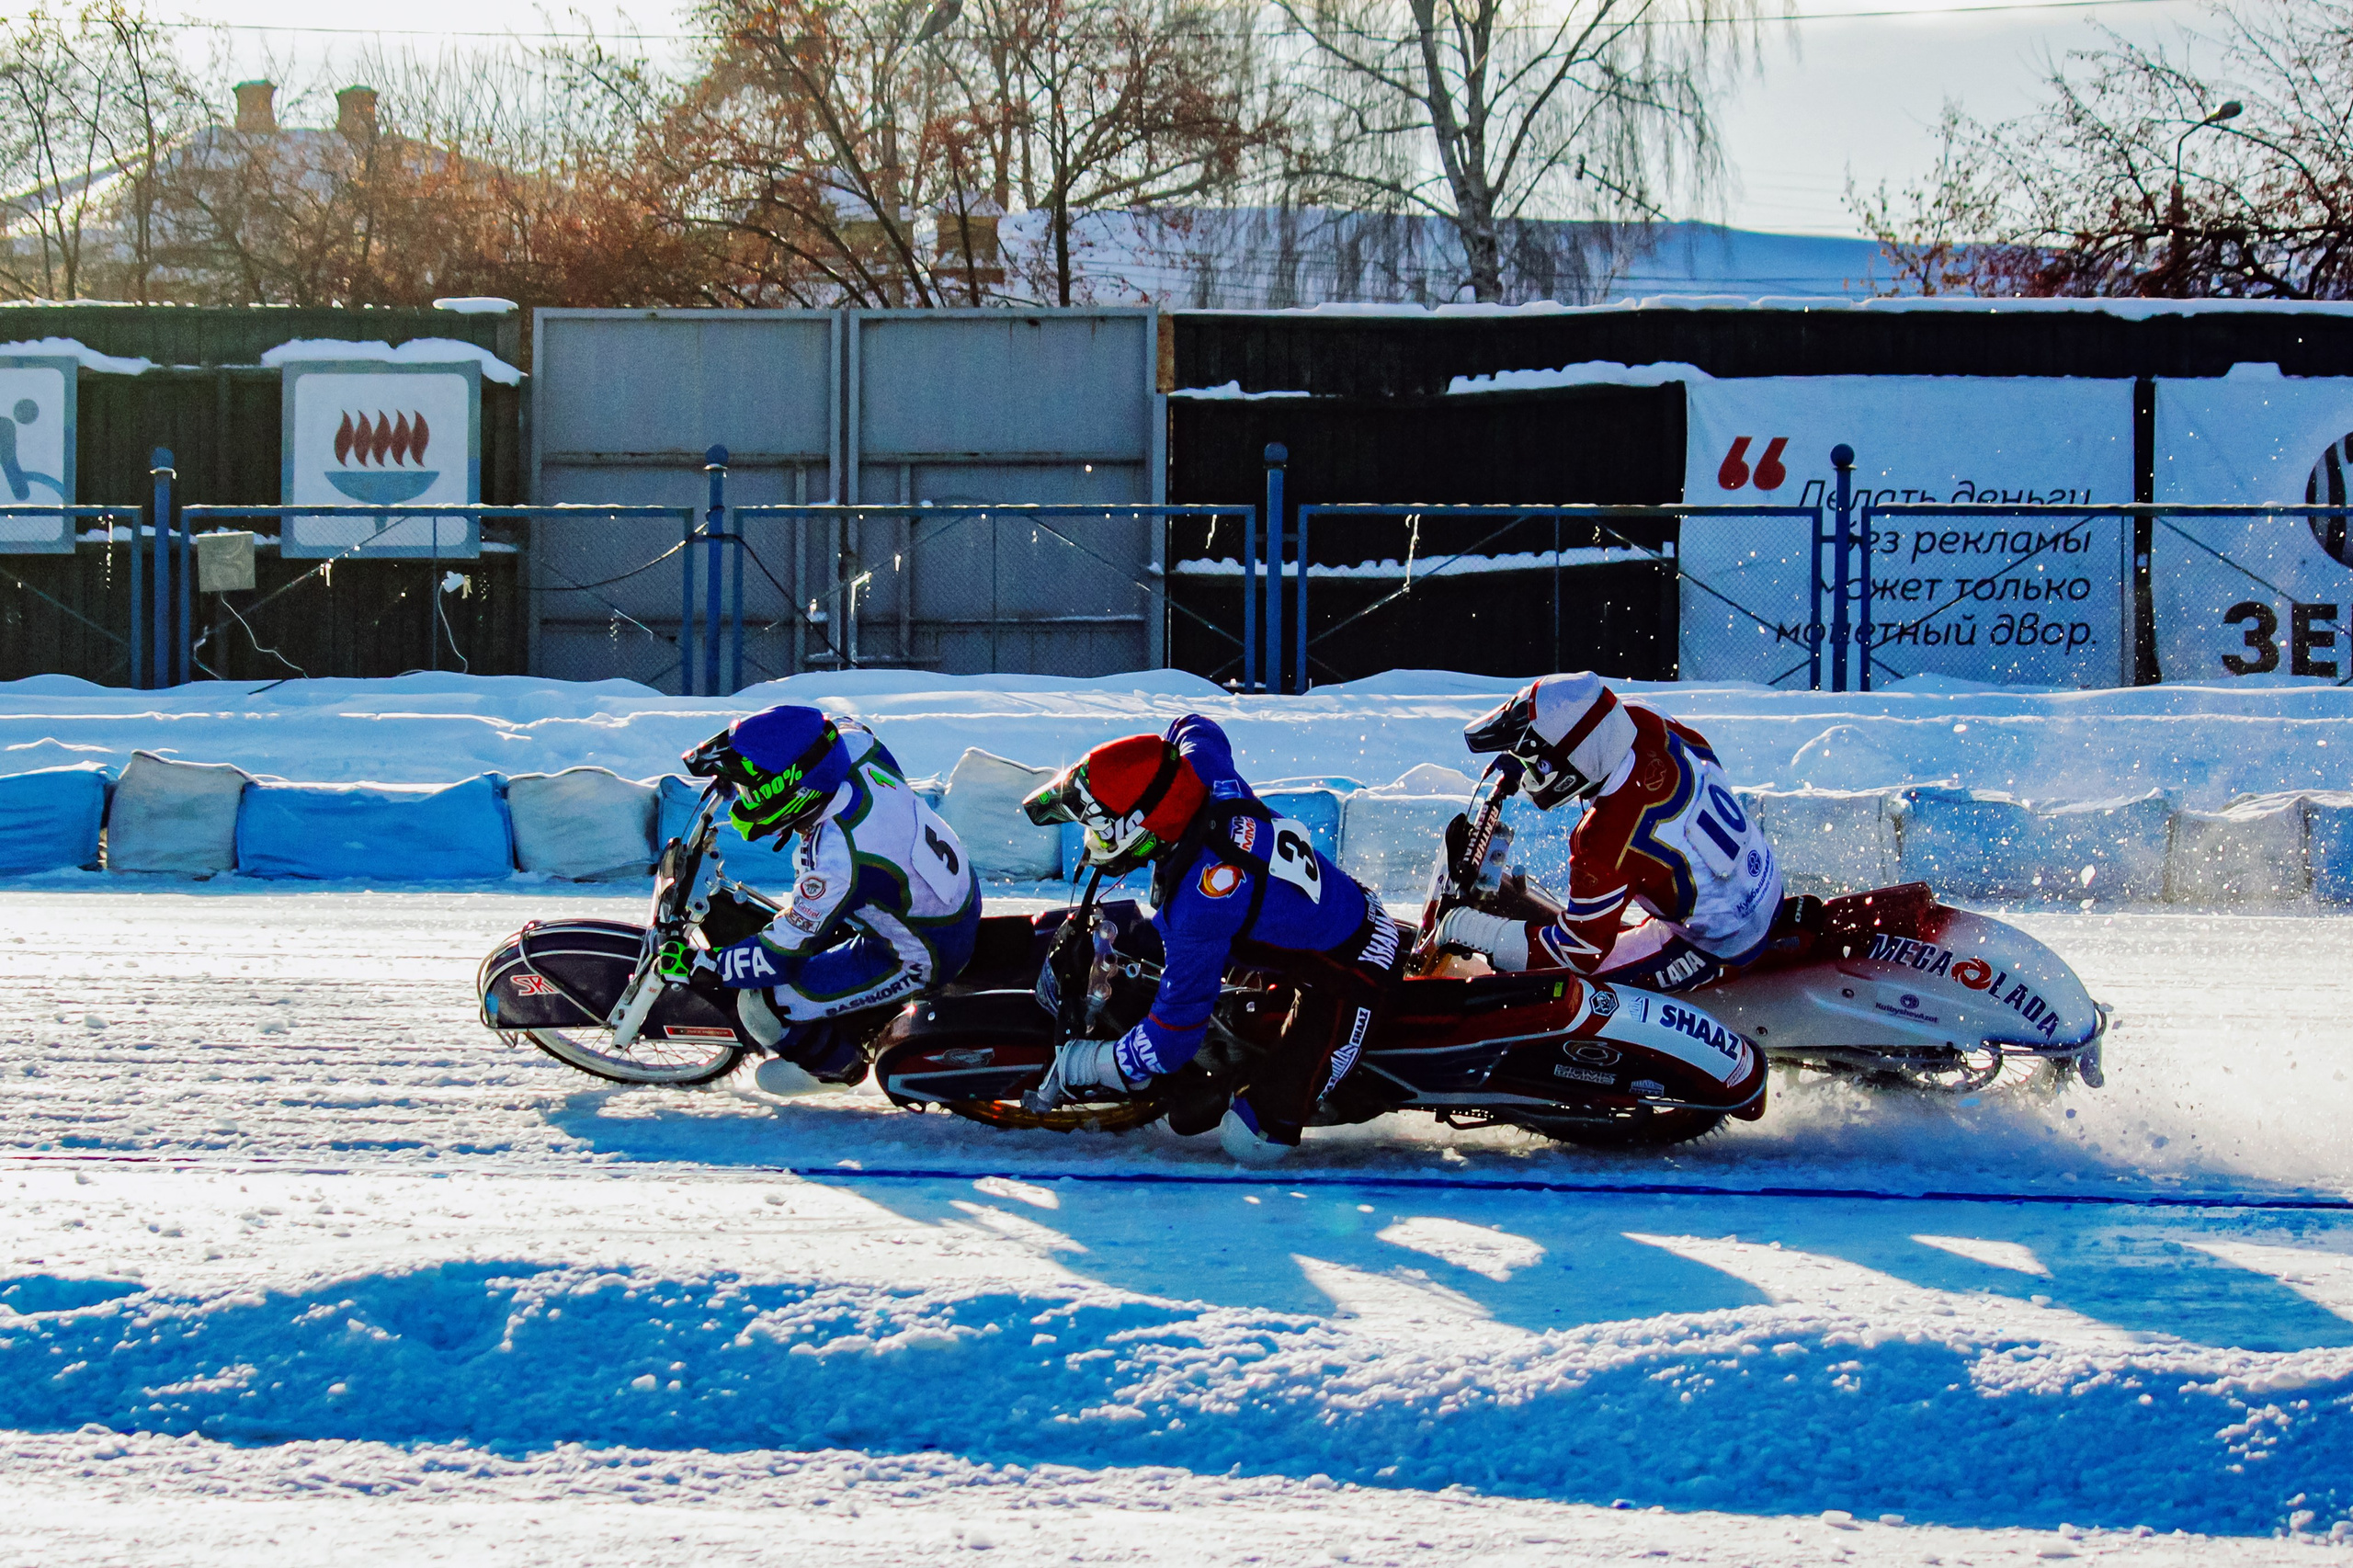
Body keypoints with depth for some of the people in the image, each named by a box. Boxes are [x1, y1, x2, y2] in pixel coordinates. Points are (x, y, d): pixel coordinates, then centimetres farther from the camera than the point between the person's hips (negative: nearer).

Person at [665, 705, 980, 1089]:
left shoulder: (837, 858, -38)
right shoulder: (855, 742, -18)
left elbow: (784, 951, -26)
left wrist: (699, 965, -15)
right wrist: (731, 746, 8)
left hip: (920, 959, -8)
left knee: (763, 1006, -6)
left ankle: (839, 1061, 22)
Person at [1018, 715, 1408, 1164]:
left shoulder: (1196, 902, -35)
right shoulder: (1208, 774, -14)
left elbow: (1175, 1031, -27)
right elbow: (1191, 727, 14)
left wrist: (1080, 1066, -14)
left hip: (1350, 985, -9)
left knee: (1249, 1140, -18)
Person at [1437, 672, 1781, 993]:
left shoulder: (1607, 843, -36)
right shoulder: (1640, 722, -17)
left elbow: (1582, 951, -24)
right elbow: (1698, 747, 9)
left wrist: (1475, 932, -18)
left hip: (1720, 947, -7)